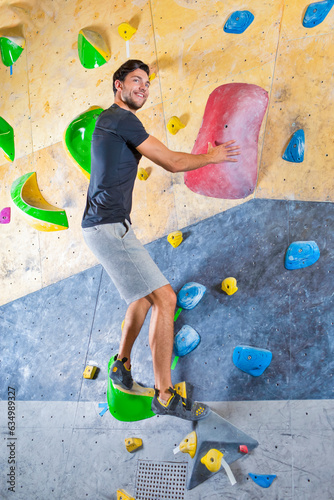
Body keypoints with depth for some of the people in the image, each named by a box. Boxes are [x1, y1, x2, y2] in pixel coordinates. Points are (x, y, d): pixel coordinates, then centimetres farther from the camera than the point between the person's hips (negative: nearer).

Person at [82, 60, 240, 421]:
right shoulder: (121, 119, -11)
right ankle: (165, 396, -3)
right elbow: (173, 163, -11)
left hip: (107, 227, 11)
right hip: (108, 228, -11)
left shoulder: (108, 120, 20)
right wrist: (212, 156, 5)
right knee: (165, 298, -12)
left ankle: (121, 365, 34)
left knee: (143, 295, 23)